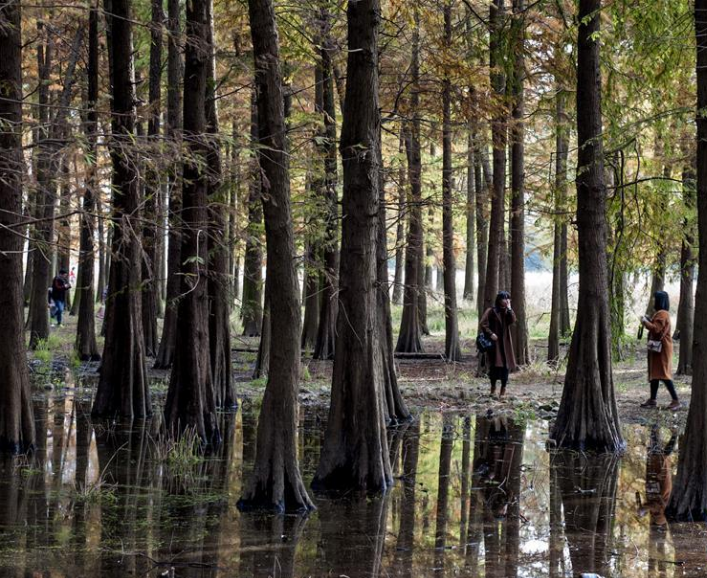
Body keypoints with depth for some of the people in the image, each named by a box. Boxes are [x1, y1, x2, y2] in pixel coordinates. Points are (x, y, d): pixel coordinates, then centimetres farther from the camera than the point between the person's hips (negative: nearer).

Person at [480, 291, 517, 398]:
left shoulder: (507, 312, 10)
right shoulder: (491, 311, -4)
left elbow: (512, 320, -8)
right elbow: (482, 323, -10)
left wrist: (509, 308, -10)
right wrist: (490, 333, -16)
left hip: (505, 343, 4)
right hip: (494, 342, -4)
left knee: (505, 365, 1)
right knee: (494, 365, -5)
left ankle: (503, 390, 6)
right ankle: (493, 389, 6)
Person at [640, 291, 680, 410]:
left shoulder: (662, 314, -18)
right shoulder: (660, 313, 16)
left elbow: (656, 329, -26)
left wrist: (645, 322, -13)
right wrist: (648, 321, 10)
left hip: (661, 348, -11)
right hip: (658, 347, 11)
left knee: (663, 373, -11)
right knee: (654, 373, 13)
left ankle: (676, 400, -12)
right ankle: (652, 399, 18)